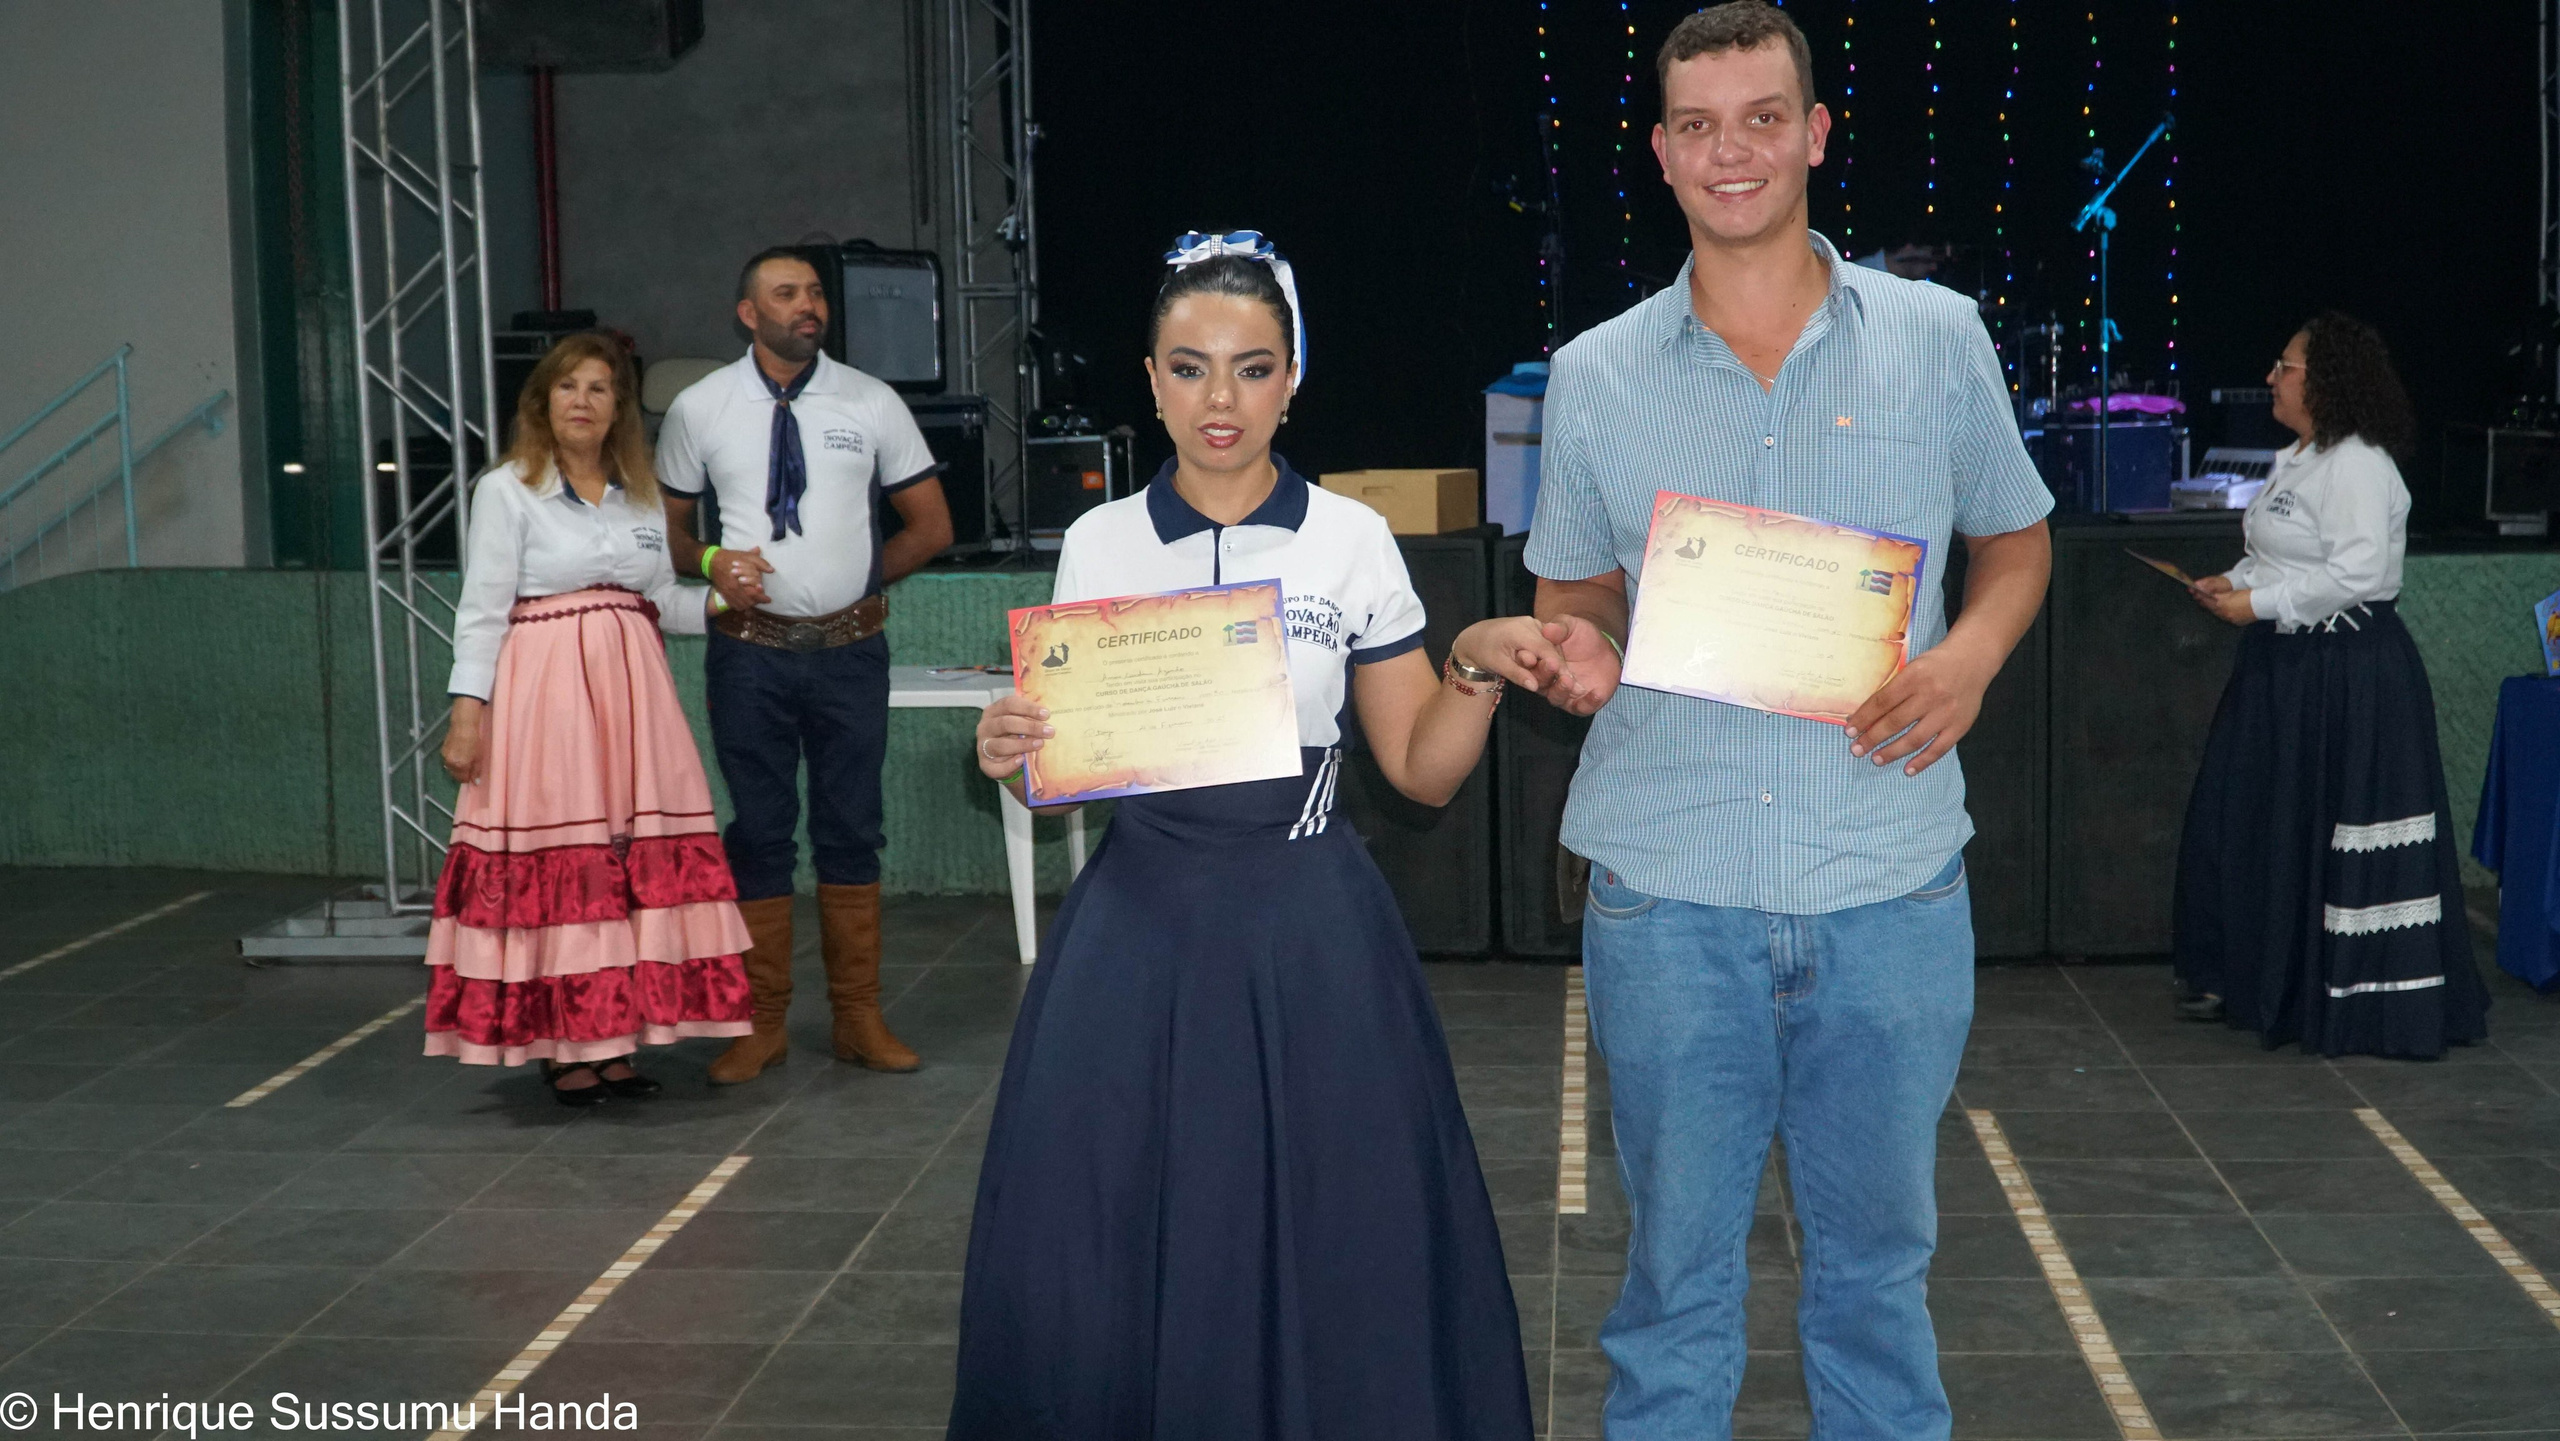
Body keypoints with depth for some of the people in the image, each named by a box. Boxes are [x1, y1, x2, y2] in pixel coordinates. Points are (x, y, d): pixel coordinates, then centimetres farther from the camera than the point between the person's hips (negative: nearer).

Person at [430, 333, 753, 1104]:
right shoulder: (506, 490, 0)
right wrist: (467, 709, -11)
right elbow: (482, 608, -4)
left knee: (639, 860, 1)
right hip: (544, 692, -5)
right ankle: (564, 1047, 4)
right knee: (554, 865, -4)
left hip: (631, 691, 5)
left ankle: (617, 1038, 10)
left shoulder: (642, 495, 15)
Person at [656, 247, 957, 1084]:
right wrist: (712, 563, -10)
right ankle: (762, 1026, 15)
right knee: (759, 834, 6)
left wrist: (863, 578, 0)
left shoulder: (871, 404, 2)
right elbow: (667, 525, 9)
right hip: (750, 649, 0)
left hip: (849, 647, 1)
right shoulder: (699, 410, 1)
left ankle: (859, 1018, 18)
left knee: (851, 832, 8)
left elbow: (931, 525, 7)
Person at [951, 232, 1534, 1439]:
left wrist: (1475, 672, -14)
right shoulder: (1098, 545, 5)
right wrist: (1009, 754, -10)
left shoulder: (1351, 540, 1)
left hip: (1309, 934, -1)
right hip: (1142, 928, 2)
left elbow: (1422, 770, 4)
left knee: (1325, 1246, 1)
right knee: (1106, 1250, 3)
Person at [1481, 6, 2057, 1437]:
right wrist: (1573, 648, -8)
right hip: (1669, 889, 0)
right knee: (1677, 1259, 9)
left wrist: (1973, 650, -6)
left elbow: (2018, 541, 15)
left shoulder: (1938, 337, 4)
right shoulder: (1596, 374, 5)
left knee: (1880, 1250, 13)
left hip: (1892, 887, 0)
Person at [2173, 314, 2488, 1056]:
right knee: (2246, 822, 14)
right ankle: (2245, 979, 26)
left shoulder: (2357, 466, -16)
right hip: (2284, 667, 10)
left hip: (2348, 677, -10)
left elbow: (2357, 572, -25)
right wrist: (2233, 582, 7)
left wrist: (2259, 603, -20)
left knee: (2338, 836, -4)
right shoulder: (2297, 460, 14)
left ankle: (2358, 999, 6)